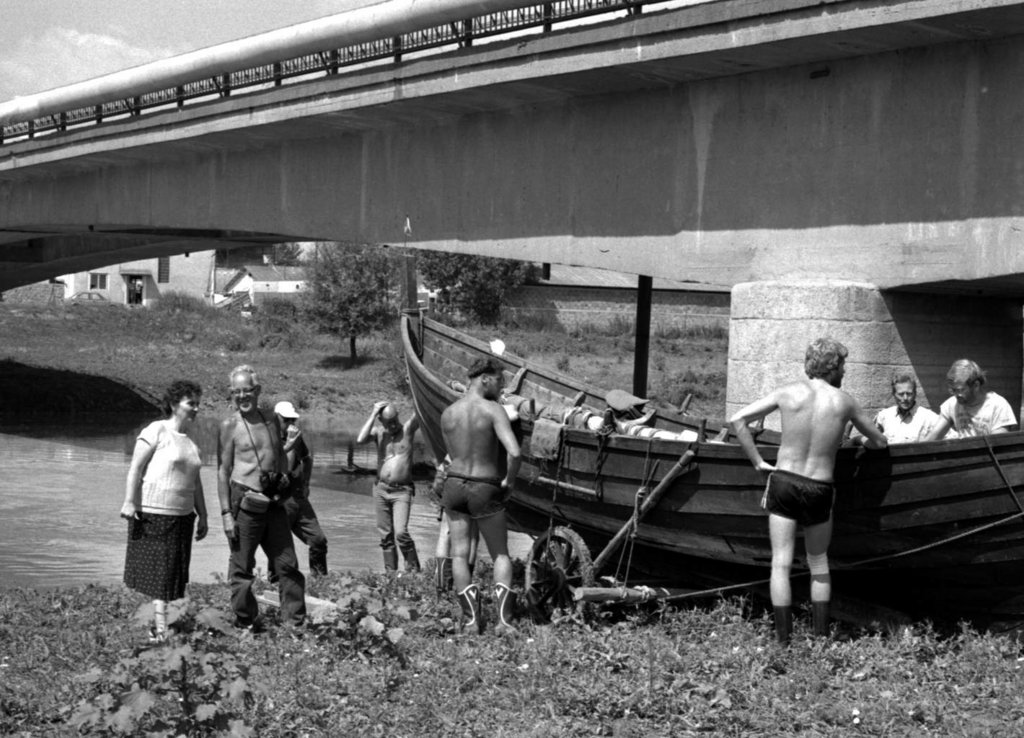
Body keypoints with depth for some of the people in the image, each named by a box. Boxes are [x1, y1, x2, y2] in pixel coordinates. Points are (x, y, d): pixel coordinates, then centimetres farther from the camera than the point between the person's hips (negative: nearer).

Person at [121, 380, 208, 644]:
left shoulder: (191, 442, 16)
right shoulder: (156, 431, -5)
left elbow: (195, 482, 22)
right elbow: (136, 467, -11)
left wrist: (202, 516, 20)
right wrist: (129, 501, -19)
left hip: (181, 515, 7)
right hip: (152, 513, -7)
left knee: (172, 572, 6)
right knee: (153, 570, -4)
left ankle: (159, 625, 13)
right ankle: (160, 625, -3)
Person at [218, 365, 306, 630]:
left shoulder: (272, 420, 11)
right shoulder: (230, 425, -3)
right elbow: (223, 471, -4)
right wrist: (226, 512, -10)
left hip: (274, 503, 5)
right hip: (245, 503, -5)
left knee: (288, 565, 5)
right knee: (242, 568, 2)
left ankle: (294, 623, 10)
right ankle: (246, 624, 13)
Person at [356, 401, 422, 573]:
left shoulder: (407, 428, 1)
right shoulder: (378, 433, 6)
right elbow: (360, 439, -13)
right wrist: (372, 415, -9)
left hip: (402, 491, -3)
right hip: (381, 490, 3)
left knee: (401, 533, -17)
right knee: (386, 536, 6)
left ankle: (413, 570, -4)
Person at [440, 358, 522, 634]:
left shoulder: (447, 414, 1)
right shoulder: (494, 411, -14)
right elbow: (514, 452, -26)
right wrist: (509, 481, -8)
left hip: (454, 486, 3)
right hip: (486, 490, -3)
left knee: (459, 555, 8)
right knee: (501, 555, 12)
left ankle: (471, 619, 0)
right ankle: (504, 619, -1)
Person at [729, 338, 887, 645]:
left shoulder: (788, 393, -1)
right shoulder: (844, 402, -1)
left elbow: (737, 420, -4)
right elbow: (879, 441, 12)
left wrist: (758, 462, 3)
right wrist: (862, 443, 35)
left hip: (783, 482, 0)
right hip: (819, 490, 0)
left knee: (781, 563, 2)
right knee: (819, 564, 17)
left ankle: (783, 641, -2)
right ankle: (821, 637, 16)